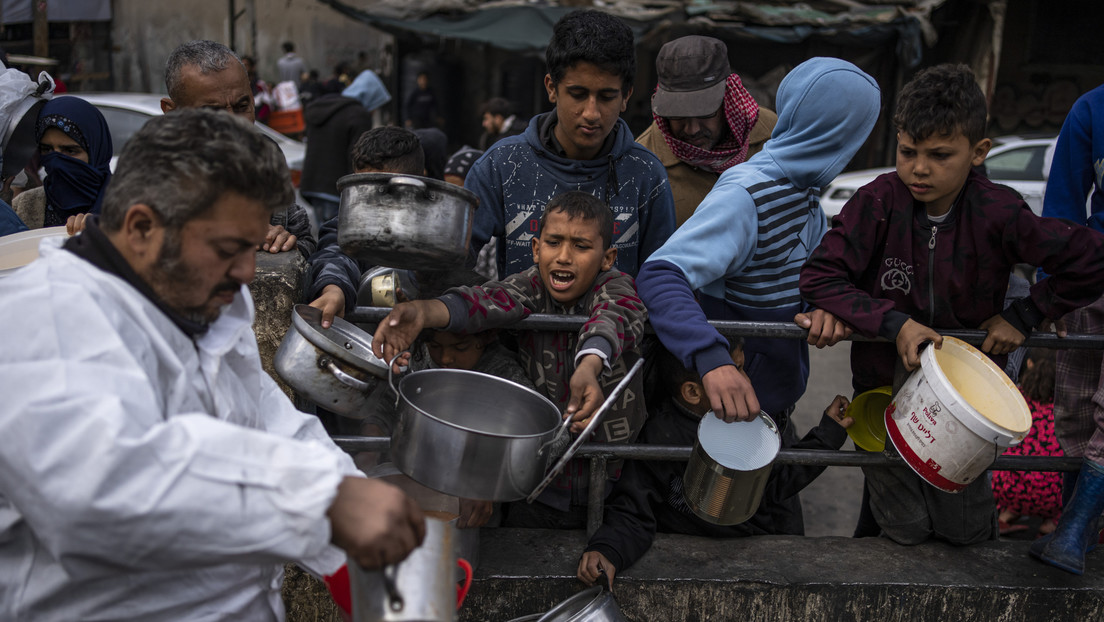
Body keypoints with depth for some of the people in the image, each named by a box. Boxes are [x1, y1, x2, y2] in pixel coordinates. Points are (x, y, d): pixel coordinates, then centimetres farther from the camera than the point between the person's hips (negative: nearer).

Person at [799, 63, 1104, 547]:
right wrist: (894, 323, -24)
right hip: (886, 384, -1)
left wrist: (1022, 317, -8)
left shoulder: (997, 214, -15)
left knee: (966, 530, 12)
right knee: (904, 530, 6)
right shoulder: (878, 202, -16)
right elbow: (819, 275, -17)